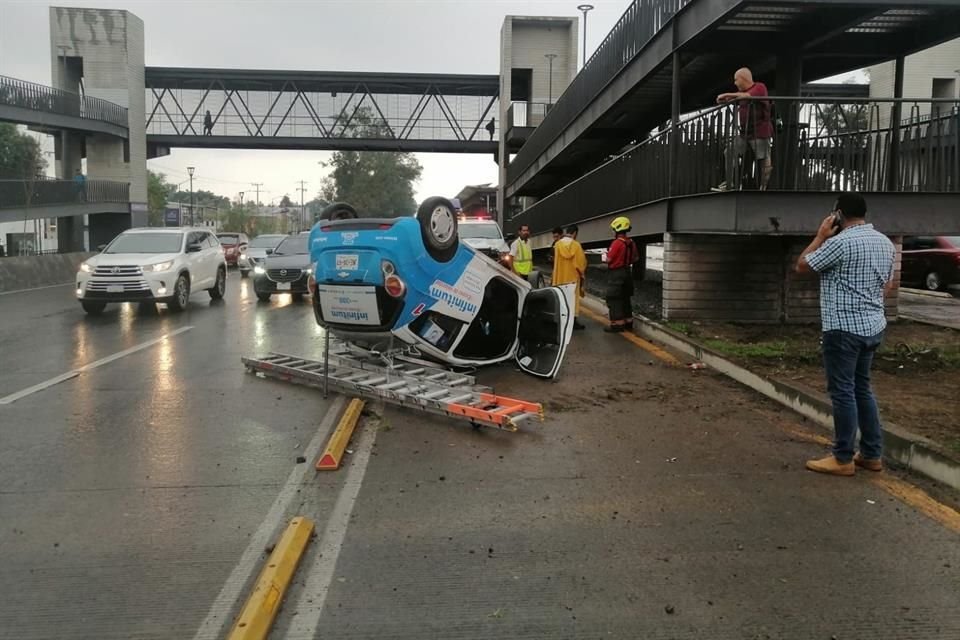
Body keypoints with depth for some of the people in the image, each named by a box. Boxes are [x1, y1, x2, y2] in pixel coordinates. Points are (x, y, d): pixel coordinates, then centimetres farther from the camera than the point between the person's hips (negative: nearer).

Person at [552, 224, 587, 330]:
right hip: (573, 276, -3)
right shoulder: (576, 245, -12)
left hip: (560, 277, 3)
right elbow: (581, 261, -7)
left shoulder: (557, 244, -4)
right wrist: (582, 273, 10)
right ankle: (573, 321, 4)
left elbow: (555, 260, 5)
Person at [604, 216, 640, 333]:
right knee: (626, 298, 15)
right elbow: (636, 258, 15)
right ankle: (628, 322, 21)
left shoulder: (617, 243, -19)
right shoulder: (631, 243, 7)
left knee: (614, 300, -3)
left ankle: (617, 324, -4)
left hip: (616, 273, -8)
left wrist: (607, 255, 2)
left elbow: (609, 259, -18)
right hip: (627, 272, 8)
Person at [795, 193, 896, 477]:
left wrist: (821, 236, 3)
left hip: (844, 328, -8)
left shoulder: (841, 241, -16)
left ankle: (843, 459, 6)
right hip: (873, 326, 8)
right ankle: (872, 454, 22)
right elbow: (888, 286, 18)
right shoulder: (885, 242, 11)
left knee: (843, 392, -1)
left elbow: (802, 266, -6)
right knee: (861, 388, 16)